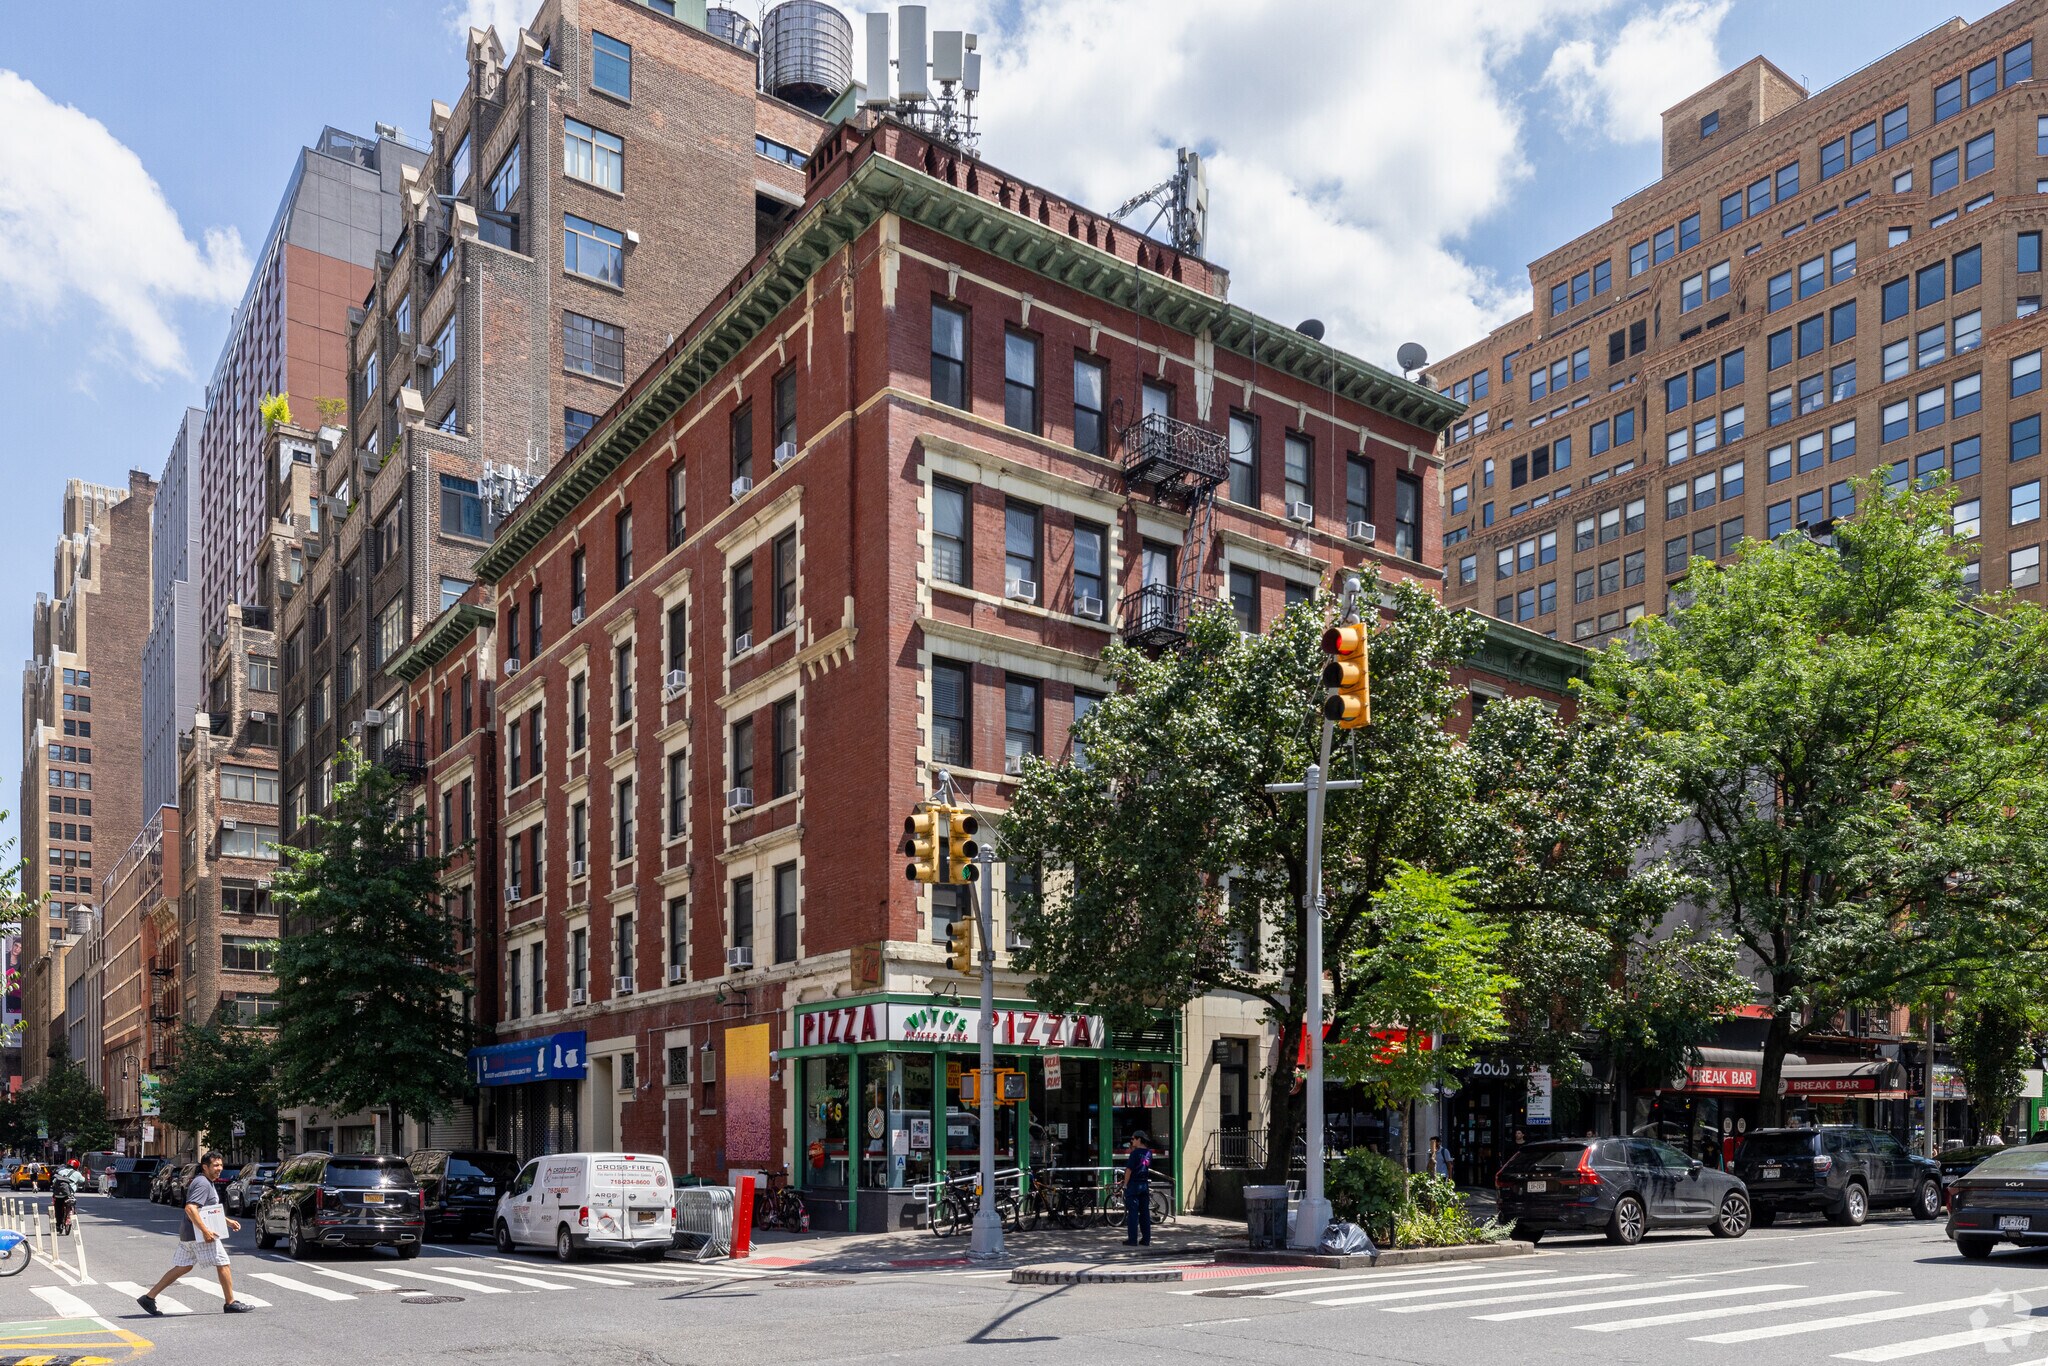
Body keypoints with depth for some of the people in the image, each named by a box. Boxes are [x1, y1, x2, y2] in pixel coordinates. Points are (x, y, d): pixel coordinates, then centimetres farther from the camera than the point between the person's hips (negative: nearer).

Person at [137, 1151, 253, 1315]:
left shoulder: (207, 1183, 17)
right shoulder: (202, 1183, -16)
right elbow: (190, 1208, -28)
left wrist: (228, 1221, 25)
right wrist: (205, 1231, -29)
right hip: (199, 1234, -10)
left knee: (182, 1267, 16)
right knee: (223, 1264, -3)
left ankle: (149, 1297, 17)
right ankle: (230, 1303, 3)